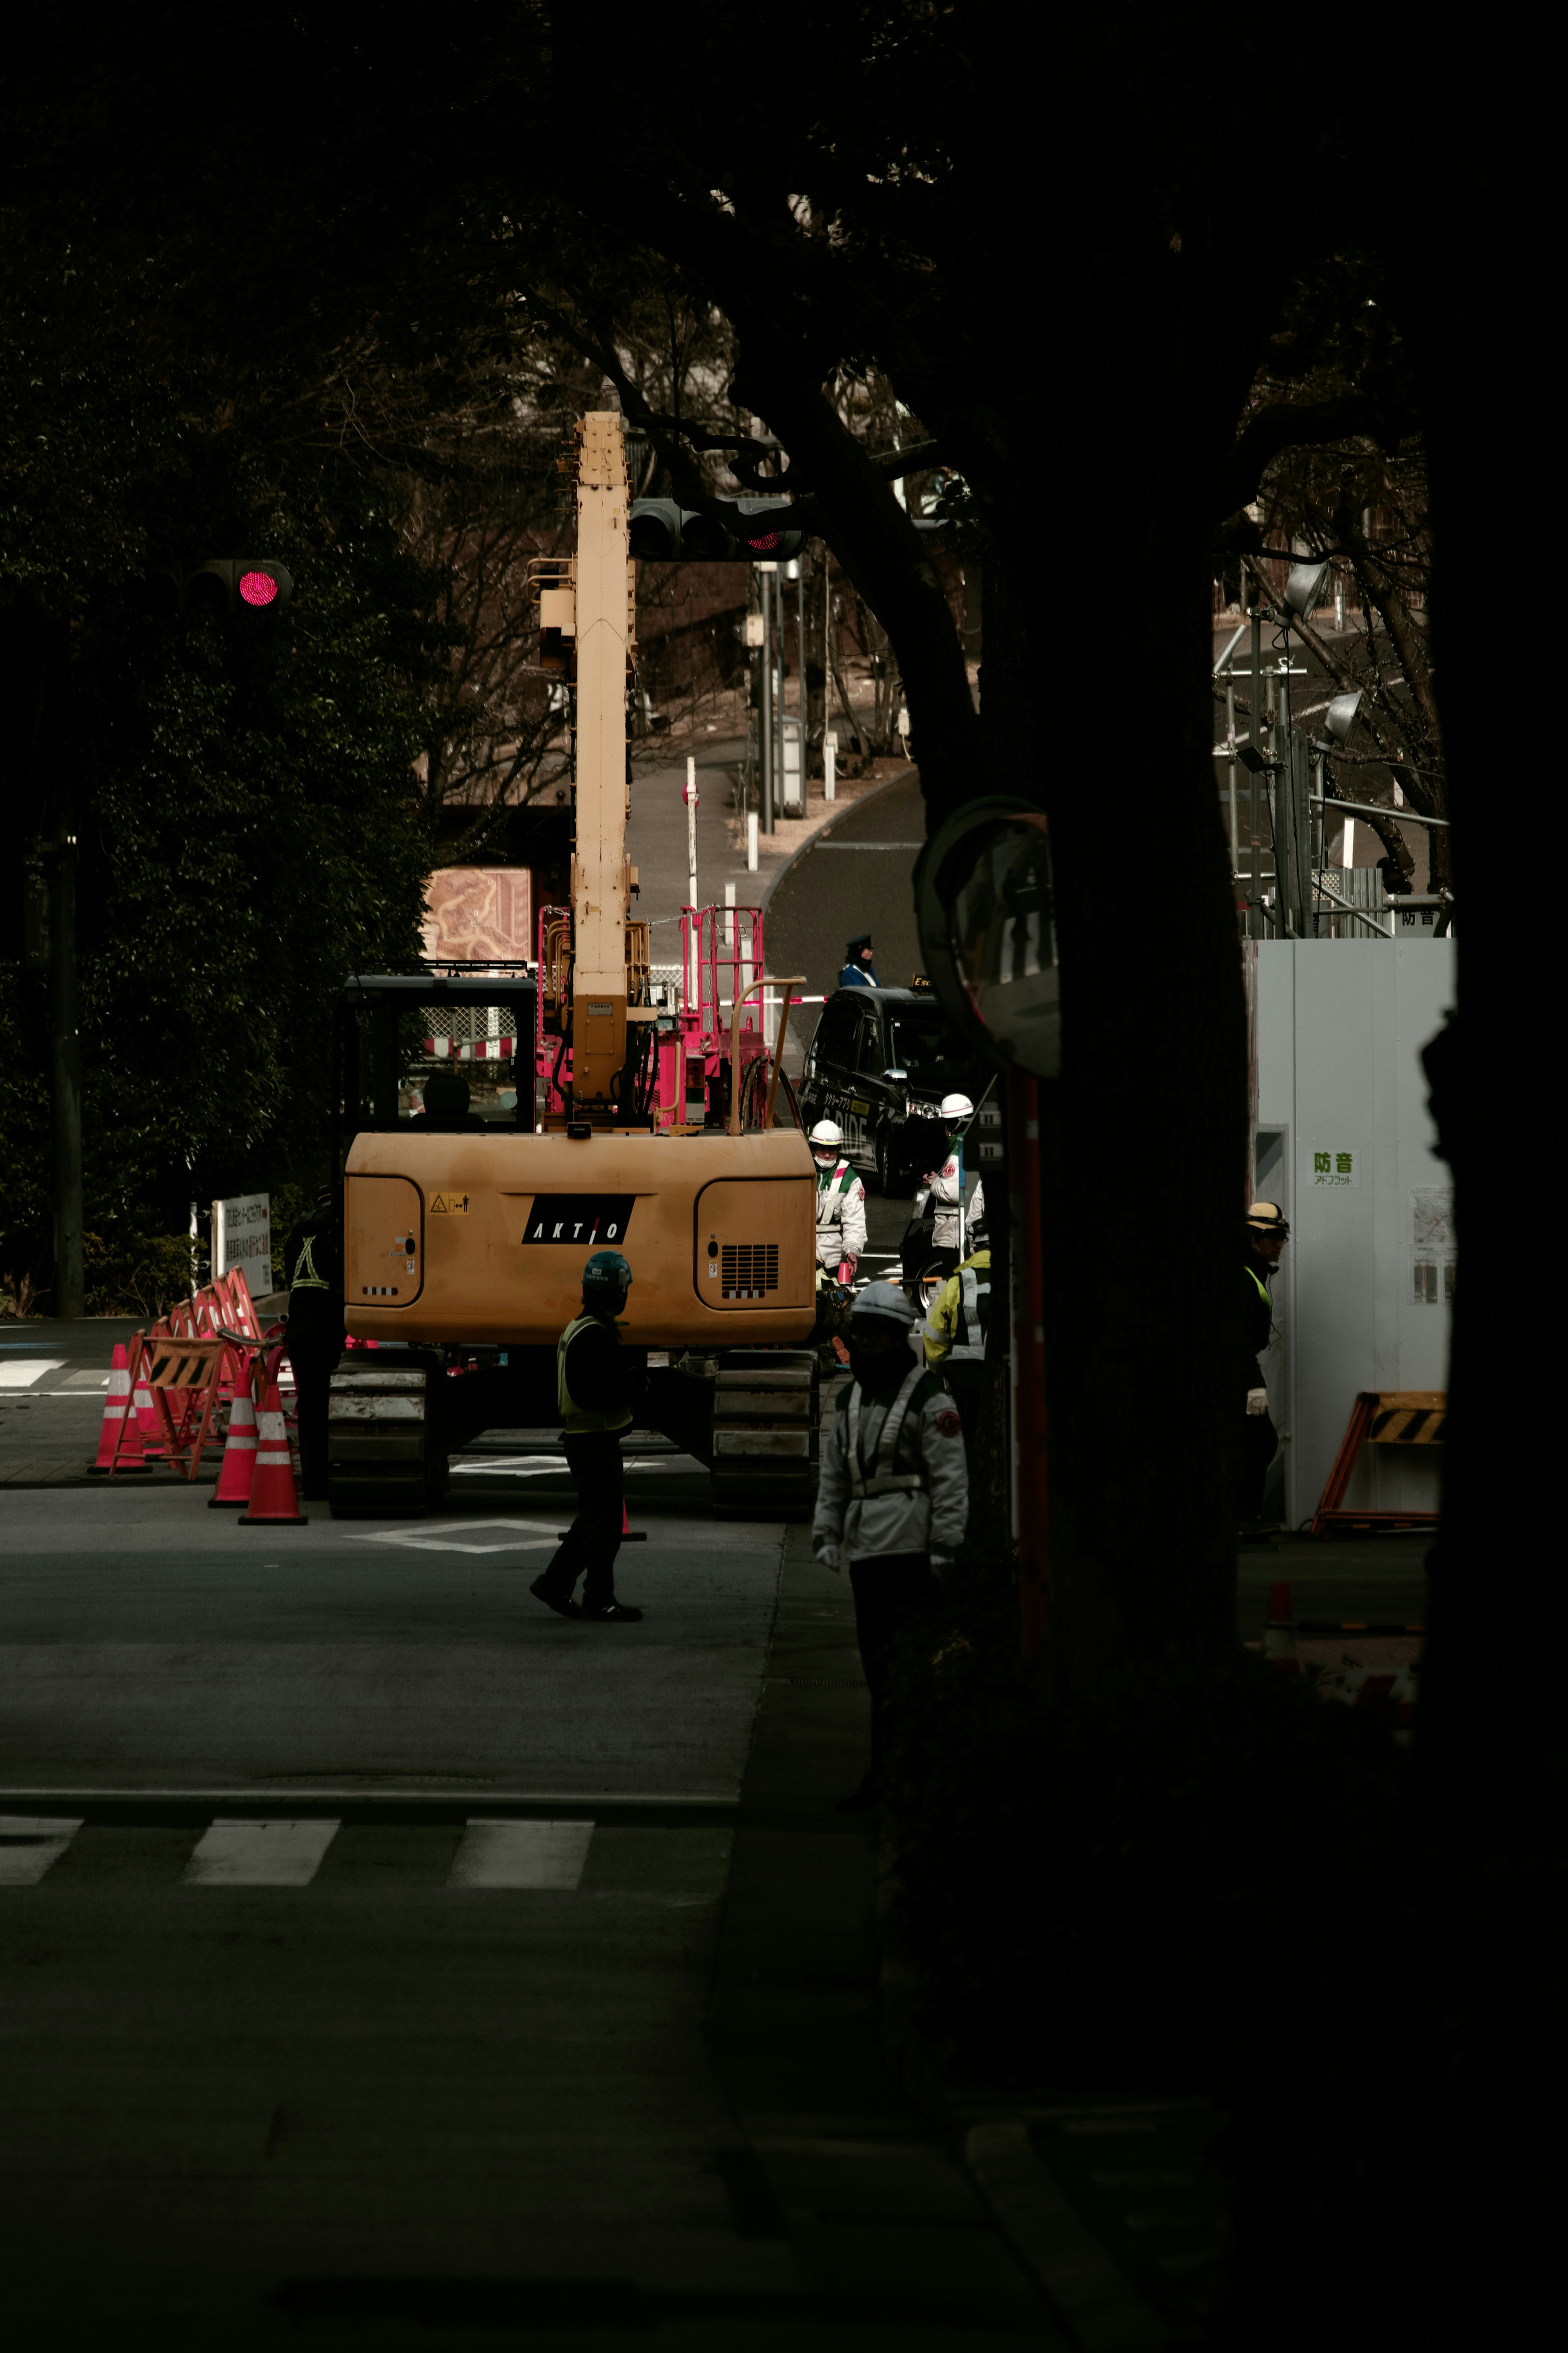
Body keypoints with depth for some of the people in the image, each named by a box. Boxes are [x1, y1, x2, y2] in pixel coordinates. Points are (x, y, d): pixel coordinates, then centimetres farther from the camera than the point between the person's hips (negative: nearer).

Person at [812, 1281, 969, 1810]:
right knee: (878, 1664, 9)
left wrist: (945, 1545, -13)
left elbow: (951, 1478, -7)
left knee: (898, 1665, -13)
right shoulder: (849, 1400, 19)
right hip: (865, 1545, 8)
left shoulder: (928, 1398, -4)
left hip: (910, 1545, -8)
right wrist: (827, 1534, 13)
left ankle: (885, 1776, -16)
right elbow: (833, 1476, 23)